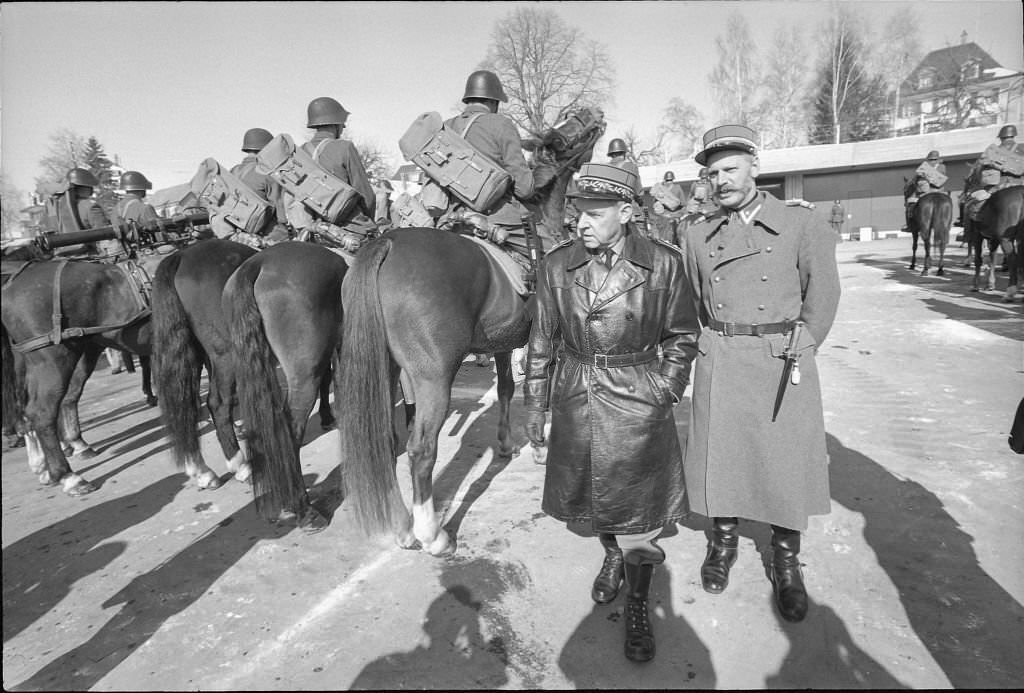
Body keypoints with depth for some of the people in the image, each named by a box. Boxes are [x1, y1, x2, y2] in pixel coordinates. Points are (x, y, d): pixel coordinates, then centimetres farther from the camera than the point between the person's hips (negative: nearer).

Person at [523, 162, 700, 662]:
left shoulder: (664, 263, -8)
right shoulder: (557, 264, -3)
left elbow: (682, 336, 2)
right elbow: (542, 337, 4)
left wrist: (665, 389, -6)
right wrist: (536, 401, 5)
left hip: (638, 399, -2)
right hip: (575, 396, 3)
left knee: (638, 500, 5)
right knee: (586, 488, 18)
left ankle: (638, 605, 25)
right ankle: (611, 556, 49)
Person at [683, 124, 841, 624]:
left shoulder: (800, 224, 0)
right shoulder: (699, 236, 7)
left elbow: (823, 293, 4)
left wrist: (798, 350, 2)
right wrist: (716, 347, 10)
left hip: (785, 364, -2)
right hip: (718, 365, 2)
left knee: (787, 461, 4)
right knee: (720, 456, 10)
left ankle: (786, 561, 24)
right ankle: (723, 542, 31)